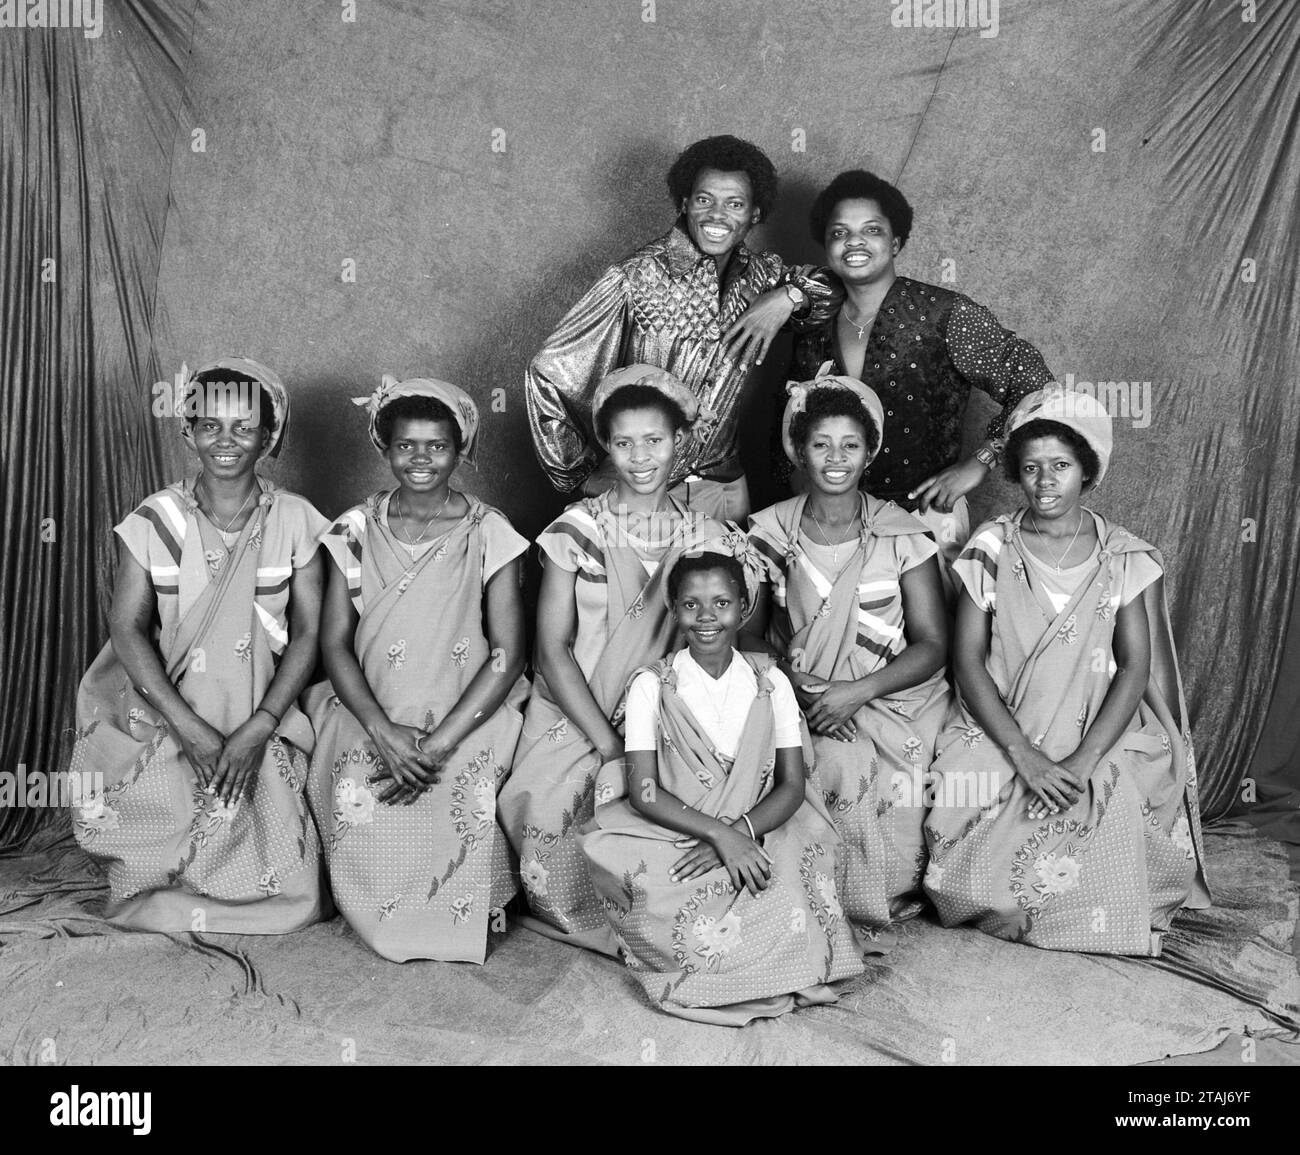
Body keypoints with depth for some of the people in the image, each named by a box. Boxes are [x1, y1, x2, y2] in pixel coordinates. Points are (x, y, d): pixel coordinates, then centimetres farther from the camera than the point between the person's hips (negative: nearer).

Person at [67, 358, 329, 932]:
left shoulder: (295, 522, -2)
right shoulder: (155, 520, -2)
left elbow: (308, 634, -4)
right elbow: (127, 630, -6)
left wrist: (256, 730, -14)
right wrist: (192, 729, -16)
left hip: (262, 720, 0)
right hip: (168, 718, 0)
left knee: (288, 896, -9)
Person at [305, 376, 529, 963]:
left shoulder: (488, 533, -1)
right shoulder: (357, 529, 6)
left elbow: (508, 654, -5)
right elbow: (335, 642, 2)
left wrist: (441, 740, -16)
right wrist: (381, 729, -14)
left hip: (465, 716, -1)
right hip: (371, 713, 2)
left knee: (466, 807, -28)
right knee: (357, 805, -25)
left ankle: (461, 924, 3)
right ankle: (388, 926, 4)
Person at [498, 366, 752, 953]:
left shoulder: (708, 537, 5)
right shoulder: (577, 530, -1)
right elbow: (552, 650, -5)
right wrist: (608, 745, -14)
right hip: (577, 719, -1)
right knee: (547, 808, -29)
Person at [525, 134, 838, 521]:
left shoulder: (760, 274, -1)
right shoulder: (637, 278, -15)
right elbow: (548, 372, -15)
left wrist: (788, 296, -12)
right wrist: (579, 474, -9)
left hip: (725, 489, 4)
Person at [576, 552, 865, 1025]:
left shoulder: (770, 683, 4)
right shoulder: (651, 686, -2)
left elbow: (792, 786, 0)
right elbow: (643, 792, -9)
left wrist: (739, 831, -19)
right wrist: (718, 833, -23)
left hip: (755, 835, 1)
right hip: (670, 836, 0)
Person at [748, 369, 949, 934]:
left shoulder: (903, 536, 0)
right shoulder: (768, 532, 3)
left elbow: (932, 645, -3)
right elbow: (748, 635, 4)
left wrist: (857, 691, -17)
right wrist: (800, 690, -15)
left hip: (890, 699, 0)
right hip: (798, 698, 1)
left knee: (876, 770, -28)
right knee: (835, 767, -28)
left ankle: (880, 906, -5)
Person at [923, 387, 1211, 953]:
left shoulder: (1124, 557, 2)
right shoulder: (991, 549, 0)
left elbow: (1136, 667, -3)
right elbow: (967, 659, -5)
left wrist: (1085, 759, -18)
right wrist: (1025, 755, -16)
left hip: (1101, 735, 1)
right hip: (1001, 732, 0)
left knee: (1114, 806, -27)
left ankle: (1100, 922, 0)